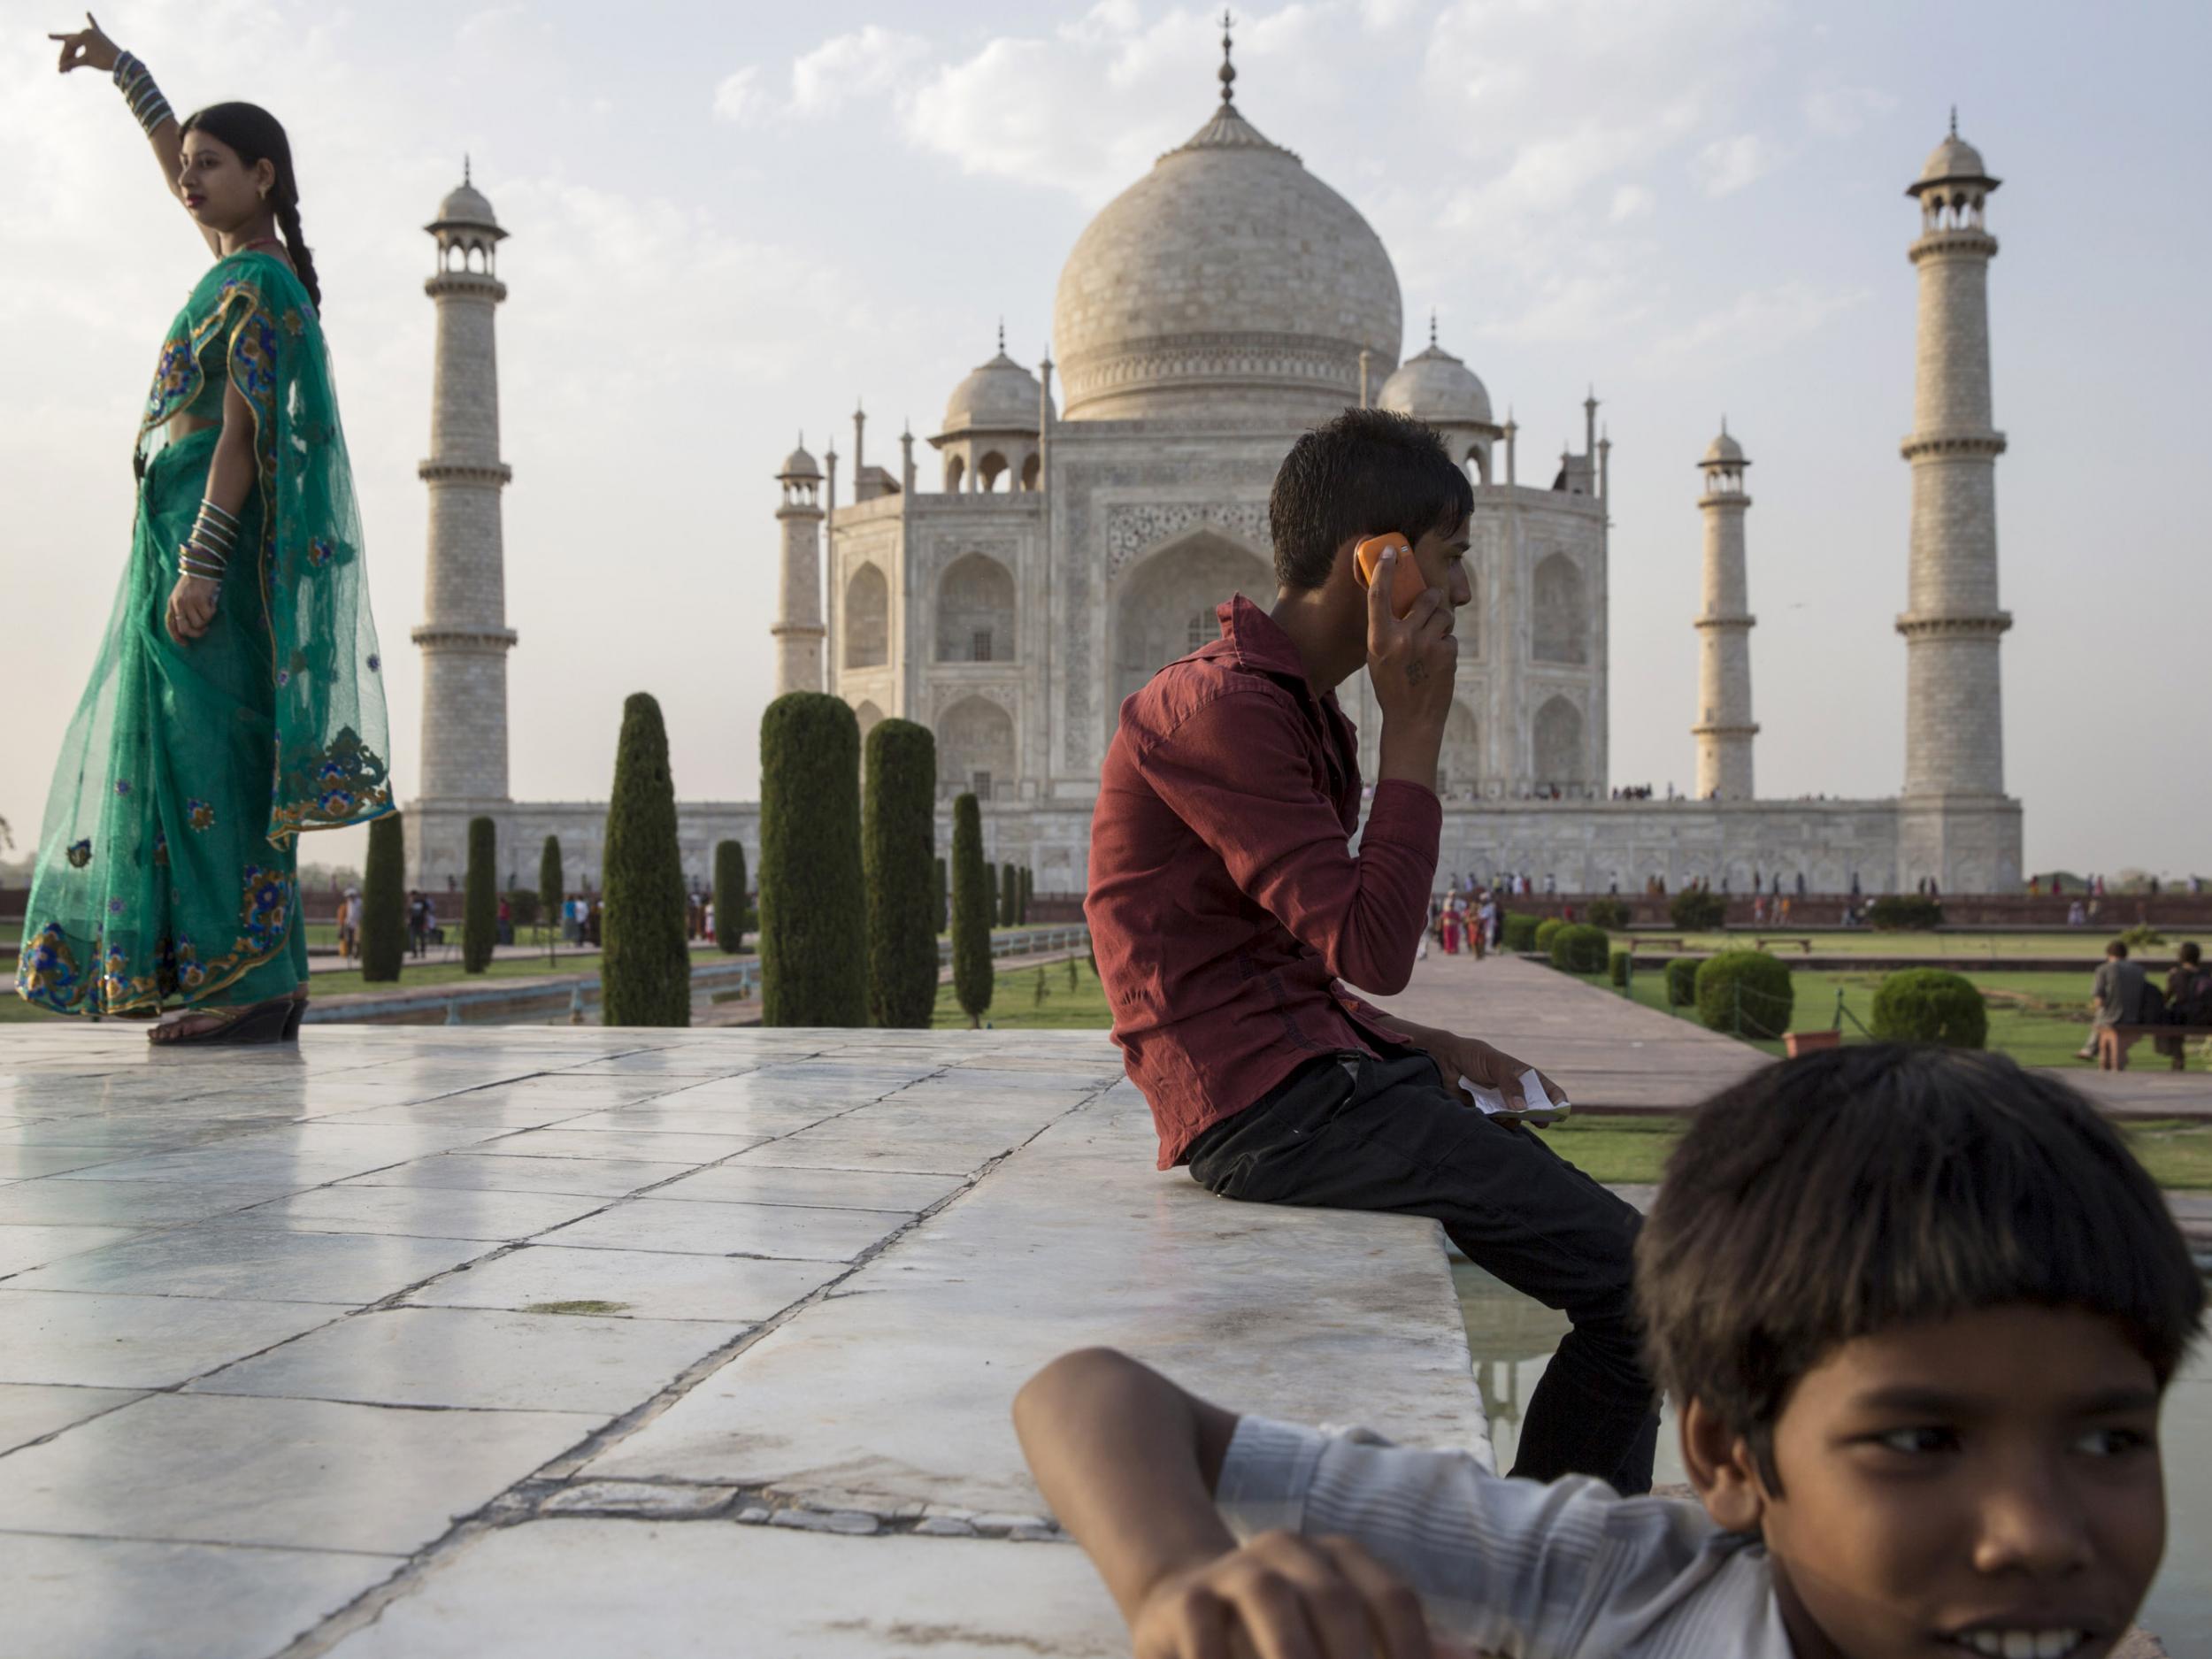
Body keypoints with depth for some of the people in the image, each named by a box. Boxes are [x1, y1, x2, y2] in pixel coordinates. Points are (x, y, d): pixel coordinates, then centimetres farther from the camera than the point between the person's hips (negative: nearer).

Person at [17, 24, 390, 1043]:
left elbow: (241, 436, -18)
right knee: (205, 760, 7)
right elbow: (177, 165, 34)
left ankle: (246, 984, -12)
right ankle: (257, 983, 7)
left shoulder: (255, 287, -10)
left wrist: (199, 566, -22)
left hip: (204, 538, -9)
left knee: (208, 756, -11)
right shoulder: (245, 264, 16)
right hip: (188, 537, 9)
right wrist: (121, 67, 40)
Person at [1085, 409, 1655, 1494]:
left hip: (1316, 1075, 10)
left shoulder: (1300, 710, 19)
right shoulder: (1222, 708, -14)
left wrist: (1423, 1047, 9)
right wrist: (1415, 730, -13)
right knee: (1637, 1280, -12)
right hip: (1271, 1108, -10)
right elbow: (1372, 947, -20)